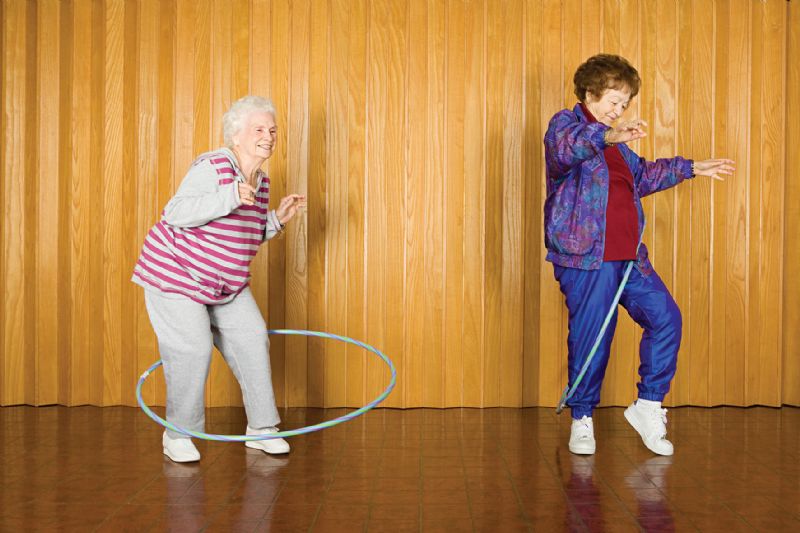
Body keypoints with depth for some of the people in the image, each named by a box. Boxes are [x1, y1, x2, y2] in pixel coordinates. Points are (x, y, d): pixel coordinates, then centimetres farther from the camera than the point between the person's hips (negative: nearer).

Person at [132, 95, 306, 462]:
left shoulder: (260, 181, 5)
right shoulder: (212, 168, -21)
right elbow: (176, 214, -31)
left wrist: (277, 219, 0)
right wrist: (231, 196, -40)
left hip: (225, 286, 8)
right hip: (175, 274, -8)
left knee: (252, 342, 3)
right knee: (192, 351, -13)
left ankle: (261, 428, 15)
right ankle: (177, 435, 6)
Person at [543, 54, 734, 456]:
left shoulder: (616, 143, 23)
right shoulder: (565, 123, -3)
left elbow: (641, 176, 39)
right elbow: (563, 149, -29)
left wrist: (690, 168, 42)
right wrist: (606, 137, -47)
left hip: (628, 256, 8)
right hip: (585, 257, -8)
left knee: (666, 318, 3)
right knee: (590, 336, -5)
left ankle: (648, 405, 16)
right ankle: (581, 421, 12)